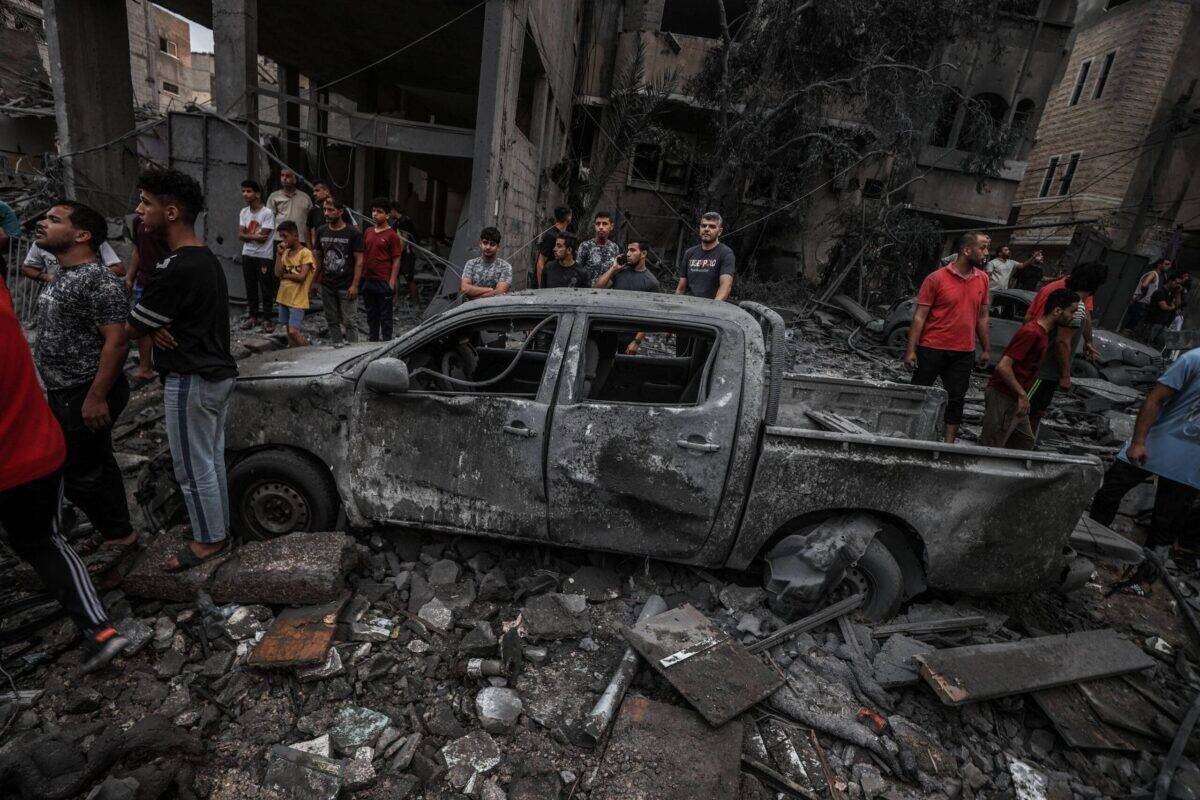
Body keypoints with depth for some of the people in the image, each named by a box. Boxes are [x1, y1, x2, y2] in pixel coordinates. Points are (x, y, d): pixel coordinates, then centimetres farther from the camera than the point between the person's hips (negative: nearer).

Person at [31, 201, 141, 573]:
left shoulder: (99, 281, -19)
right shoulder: (62, 277, 12)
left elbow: (117, 341, -24)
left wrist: (96, 397, -25)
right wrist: (53, 385, 21)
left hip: (86, 395, -10)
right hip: (64, 393, 10)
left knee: (80, 473, -2)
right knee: (97, 466, 16)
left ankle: (118, 535, 14)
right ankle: (118, 533, 28)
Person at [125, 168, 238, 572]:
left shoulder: (176, 270, -22)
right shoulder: (208, 259, 9)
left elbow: (131, 329, -13)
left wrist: (149, 326, 7)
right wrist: (155, 326, -5)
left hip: (191, 382, -9)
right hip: (219, 373, 9)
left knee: (193, 467, 5)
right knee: (212, 458, 19)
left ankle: (209, 539, 19)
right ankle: (219, 526, 32)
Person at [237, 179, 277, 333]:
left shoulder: (267, 213, -11)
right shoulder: (243, 212, 7)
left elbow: (263, 237, -15)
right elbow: (240, 236, 2)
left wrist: (247, 235, -3)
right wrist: (255, 236, -12)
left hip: (264, 256, -6)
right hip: (247, 255, 6)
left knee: (266, 289, -1)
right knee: (250, 287, 11)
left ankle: (267, 318, 7)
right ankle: (252, 316, 20)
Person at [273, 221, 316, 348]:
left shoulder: (306, 253, -9)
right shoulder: (285, 252, 11)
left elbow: (301, 277, -18)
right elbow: (277, 273, -1)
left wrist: (284, 275, -5)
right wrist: (279, 253, -4)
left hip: (298, 300, -7)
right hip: (284, 298, 7)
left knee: (293, 331, -14)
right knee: (290, 331, 12)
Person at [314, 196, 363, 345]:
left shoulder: (353, 233, -6)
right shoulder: (321, 231, 8)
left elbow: (359, 260, -7)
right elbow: (318, 257, 14)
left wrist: (355, 285, -13)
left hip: (346, 287, -5)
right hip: (327, 286, 5)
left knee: (350, 322, -2)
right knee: (332, 321, 10)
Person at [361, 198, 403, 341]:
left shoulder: (391, 235, -6)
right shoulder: (368, 232, 12)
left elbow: (396, 260, -9)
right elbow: (363, 255, 18)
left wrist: (392, 282, -15)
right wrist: (361, 278, 12)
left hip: (384, 282, -6)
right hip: (368, 280, 7)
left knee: (385, 317, 1)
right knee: (371, 315, 15)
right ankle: (372, 341, 27)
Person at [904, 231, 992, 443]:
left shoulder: (983, 279, 7)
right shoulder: (936, 278, -9)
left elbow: (982, 317, 13)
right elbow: (920, 316, -9)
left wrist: (987, 349, 12)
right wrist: (911, 350, -14)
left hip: (964, 353, 5)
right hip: (932, 349, -4)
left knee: (956, 398, 7)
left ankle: (949, 442, 15)